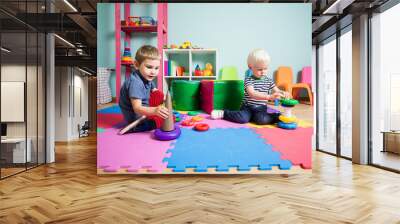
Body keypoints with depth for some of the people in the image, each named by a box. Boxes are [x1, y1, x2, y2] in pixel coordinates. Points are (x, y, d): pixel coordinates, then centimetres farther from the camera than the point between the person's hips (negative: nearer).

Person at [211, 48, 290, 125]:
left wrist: (283, 93, -22)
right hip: (248, 107, -2)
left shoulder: (269, 80, 6)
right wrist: (269, 97, -41)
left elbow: (277, 91, 5)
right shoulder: (248, 79, -11)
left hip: (261, 108, 2)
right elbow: (252, 94, -27)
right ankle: (223, 113, -10)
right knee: (243, 118, -30)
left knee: (261, 120, -29)